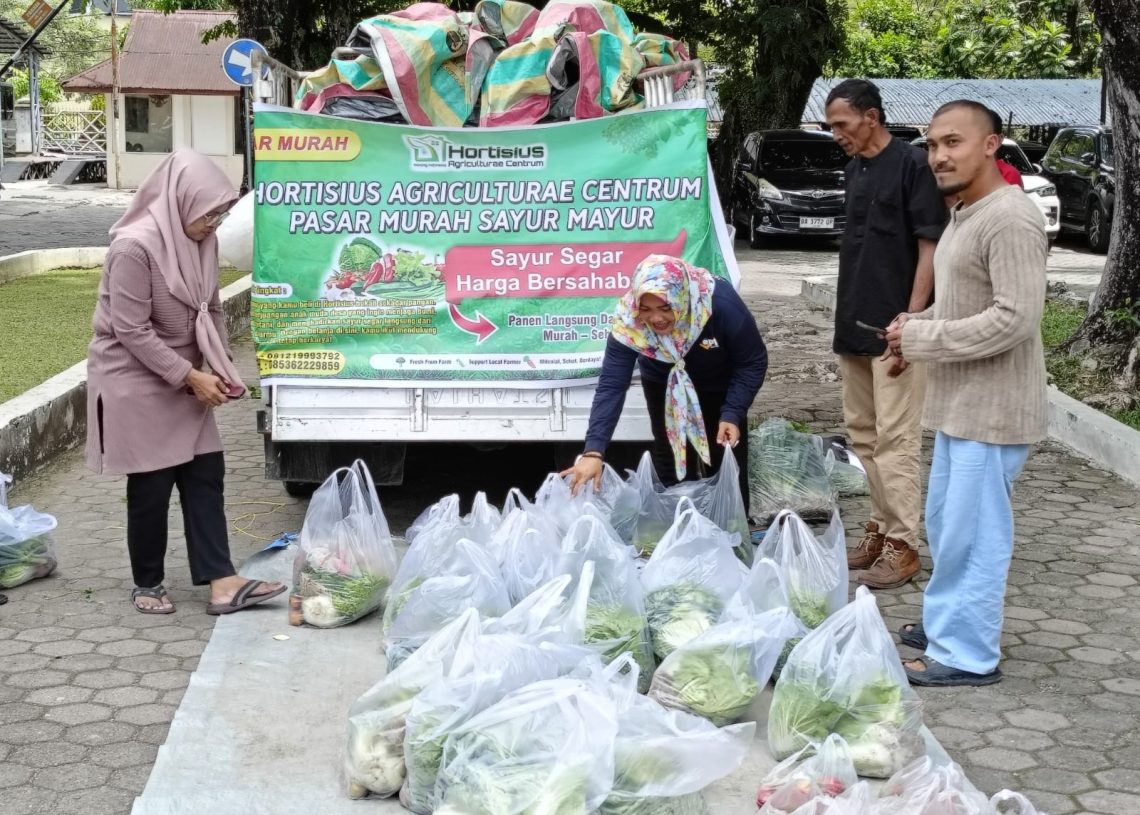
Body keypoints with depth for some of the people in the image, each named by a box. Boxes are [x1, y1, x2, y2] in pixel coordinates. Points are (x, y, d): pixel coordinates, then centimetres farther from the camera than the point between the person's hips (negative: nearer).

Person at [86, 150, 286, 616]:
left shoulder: (200, 241, -1)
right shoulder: (134, 246, -24)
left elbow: (210, 311, 10)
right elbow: (132, 332, -24)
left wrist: (222, 368, -4)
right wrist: (192, 377, -22)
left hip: (183, 378, 7)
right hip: (135, 380, -7)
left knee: (205, 475, 3)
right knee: (152, 487, 1)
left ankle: (221, 583, 5)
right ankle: (147, 585, 19)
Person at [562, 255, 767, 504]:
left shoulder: (722, 304, -38)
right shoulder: (628, 320, -34)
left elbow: (753, 362, -23)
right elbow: (612, 385, -35)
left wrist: (732, 413, -34)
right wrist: (594, 451, -44)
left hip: (720, 387, -1)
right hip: (664, 386, 1)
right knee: (670, 467, 8)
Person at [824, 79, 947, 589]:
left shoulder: (912, 165, -10)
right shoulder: (855, 168, 13)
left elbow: (930, 247, -13)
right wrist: (846, 318, 16)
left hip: (893, 328, -8)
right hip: (855, 326, 8)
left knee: (895, 439, -5)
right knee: (863, 435, 13)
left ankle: (903, 545, 1)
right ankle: (881, 528, 23)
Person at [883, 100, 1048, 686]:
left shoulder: (1009, 218, -19)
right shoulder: (963, 215, 13)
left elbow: (1015, 318, -25)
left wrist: (922, 339, -19)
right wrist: (918, 324, 4)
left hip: (991, 408, -10)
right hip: (959, 402, 10)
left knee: (973, 533, -3)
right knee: (945, 522, 20)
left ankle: (966, 654, 7)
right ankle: (946, 623, 34)